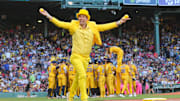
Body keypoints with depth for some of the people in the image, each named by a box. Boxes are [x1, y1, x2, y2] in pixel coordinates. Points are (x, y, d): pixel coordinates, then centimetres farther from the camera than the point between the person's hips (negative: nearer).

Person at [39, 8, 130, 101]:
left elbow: (105, 27, 3)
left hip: (86, 58, 4)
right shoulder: (74, 26, -3)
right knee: (82, 75, -22)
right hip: (76, 56, -4)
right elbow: (59, 23, -5)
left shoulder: (92, 27, 4)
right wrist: (48, 16, -13)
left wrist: (119, 22, -2)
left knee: (78, 78, 14)